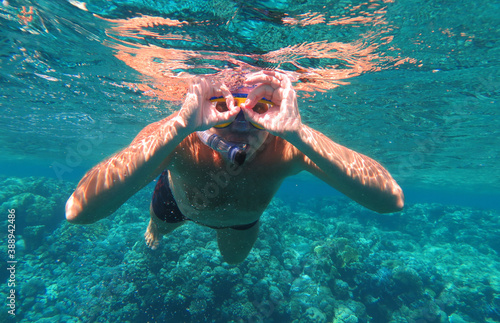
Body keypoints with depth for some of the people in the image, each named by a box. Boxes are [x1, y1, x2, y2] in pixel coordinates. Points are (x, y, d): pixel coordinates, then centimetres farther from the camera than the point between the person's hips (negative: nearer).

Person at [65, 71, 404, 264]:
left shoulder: (287, 146, -42)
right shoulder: (178, 140, -44)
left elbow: (392, 200, -50)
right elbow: (79, 211, -53)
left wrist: (299, 133, -63)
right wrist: (179, 127, -64)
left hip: (244, 215, 2)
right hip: (180, 201, -1)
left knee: (234, 258, 32)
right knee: (158, 230, 32)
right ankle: (156, 226, 71)